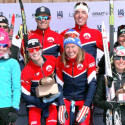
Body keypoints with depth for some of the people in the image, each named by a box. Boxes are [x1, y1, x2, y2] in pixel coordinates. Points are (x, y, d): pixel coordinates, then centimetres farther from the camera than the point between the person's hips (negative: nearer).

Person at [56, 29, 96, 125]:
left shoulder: (89, 58, -12)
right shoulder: (60, 60, -4)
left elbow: (92, 83, -13)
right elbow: (59, 85, 1)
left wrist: (86, 105, -19)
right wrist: (61, 105, -9)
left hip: (84, 99, -1)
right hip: (66, 99, 2)